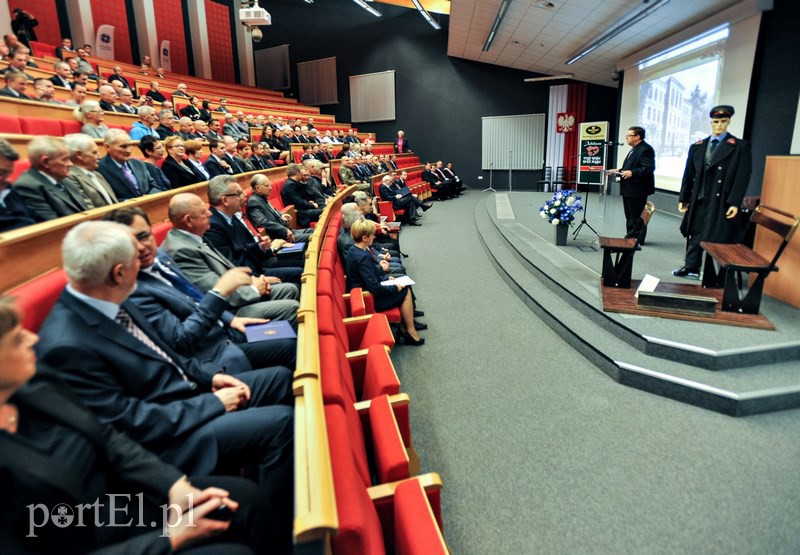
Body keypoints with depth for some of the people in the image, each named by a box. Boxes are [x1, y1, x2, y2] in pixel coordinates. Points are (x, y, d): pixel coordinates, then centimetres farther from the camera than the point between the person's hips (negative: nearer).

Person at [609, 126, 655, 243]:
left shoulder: (645, 149, -15)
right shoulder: (634, 150, 19)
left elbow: (649, 168, -25)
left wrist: (632, 172, -32)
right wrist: (619, 170, 12)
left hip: (637, 189, -11)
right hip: (629, 189, 11)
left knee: (637, 216, -2)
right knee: (629, 215, 16)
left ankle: (638, 239, 7)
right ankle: (630, 237, 24)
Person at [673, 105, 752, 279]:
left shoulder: (740, 147, 0)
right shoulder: (697, 147, 11)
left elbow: (742, 177, -6)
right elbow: (688, 175, 12)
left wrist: (735, 203, -14)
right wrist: (683, 198, 8)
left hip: (721, 202, -4)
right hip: (698, 200, 4)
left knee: (718, 239, -1)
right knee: (695, 235, 10)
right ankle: (691, 267, 21)